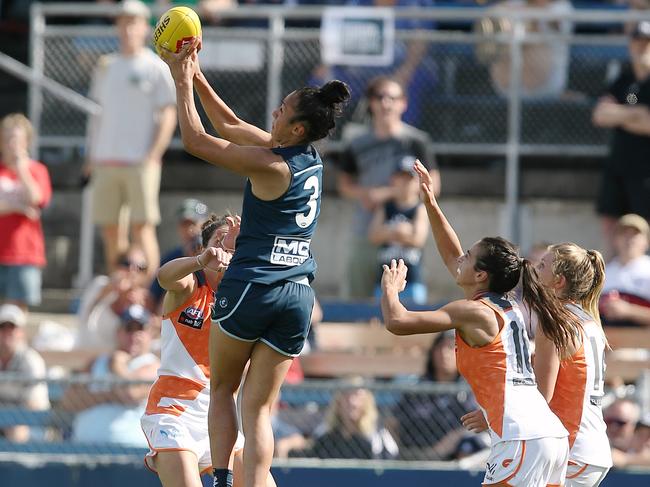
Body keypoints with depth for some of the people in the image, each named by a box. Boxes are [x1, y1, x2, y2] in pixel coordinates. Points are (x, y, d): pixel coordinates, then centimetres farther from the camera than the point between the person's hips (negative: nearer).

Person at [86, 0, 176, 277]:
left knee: (142, 228, -11)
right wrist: (91, 156, 12)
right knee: (111, 231, 6)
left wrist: (153, 156, -13)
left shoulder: (156, 68, 0)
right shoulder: (106, 67, 16)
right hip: (105, 161, 5)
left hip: (140, 162, -5)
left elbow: (168, 115, -4)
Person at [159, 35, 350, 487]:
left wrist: (183, 82, -1)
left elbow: (196, 141, -10)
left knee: (222, 389, 12)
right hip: (298, 294, 6)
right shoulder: (311, 160, 9)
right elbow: (232, 127, 19)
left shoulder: (272, 165, -14)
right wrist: (197, 77, 18)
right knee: (259, 407, 4)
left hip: (252, 287, -6)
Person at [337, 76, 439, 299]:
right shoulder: (358, 144, 12)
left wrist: (388, 194, -10)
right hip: (364, 237, 4)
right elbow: (344, 182, 21)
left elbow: (432, 185, -3)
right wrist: (361, 194, -2)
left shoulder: (416, 141, 0)